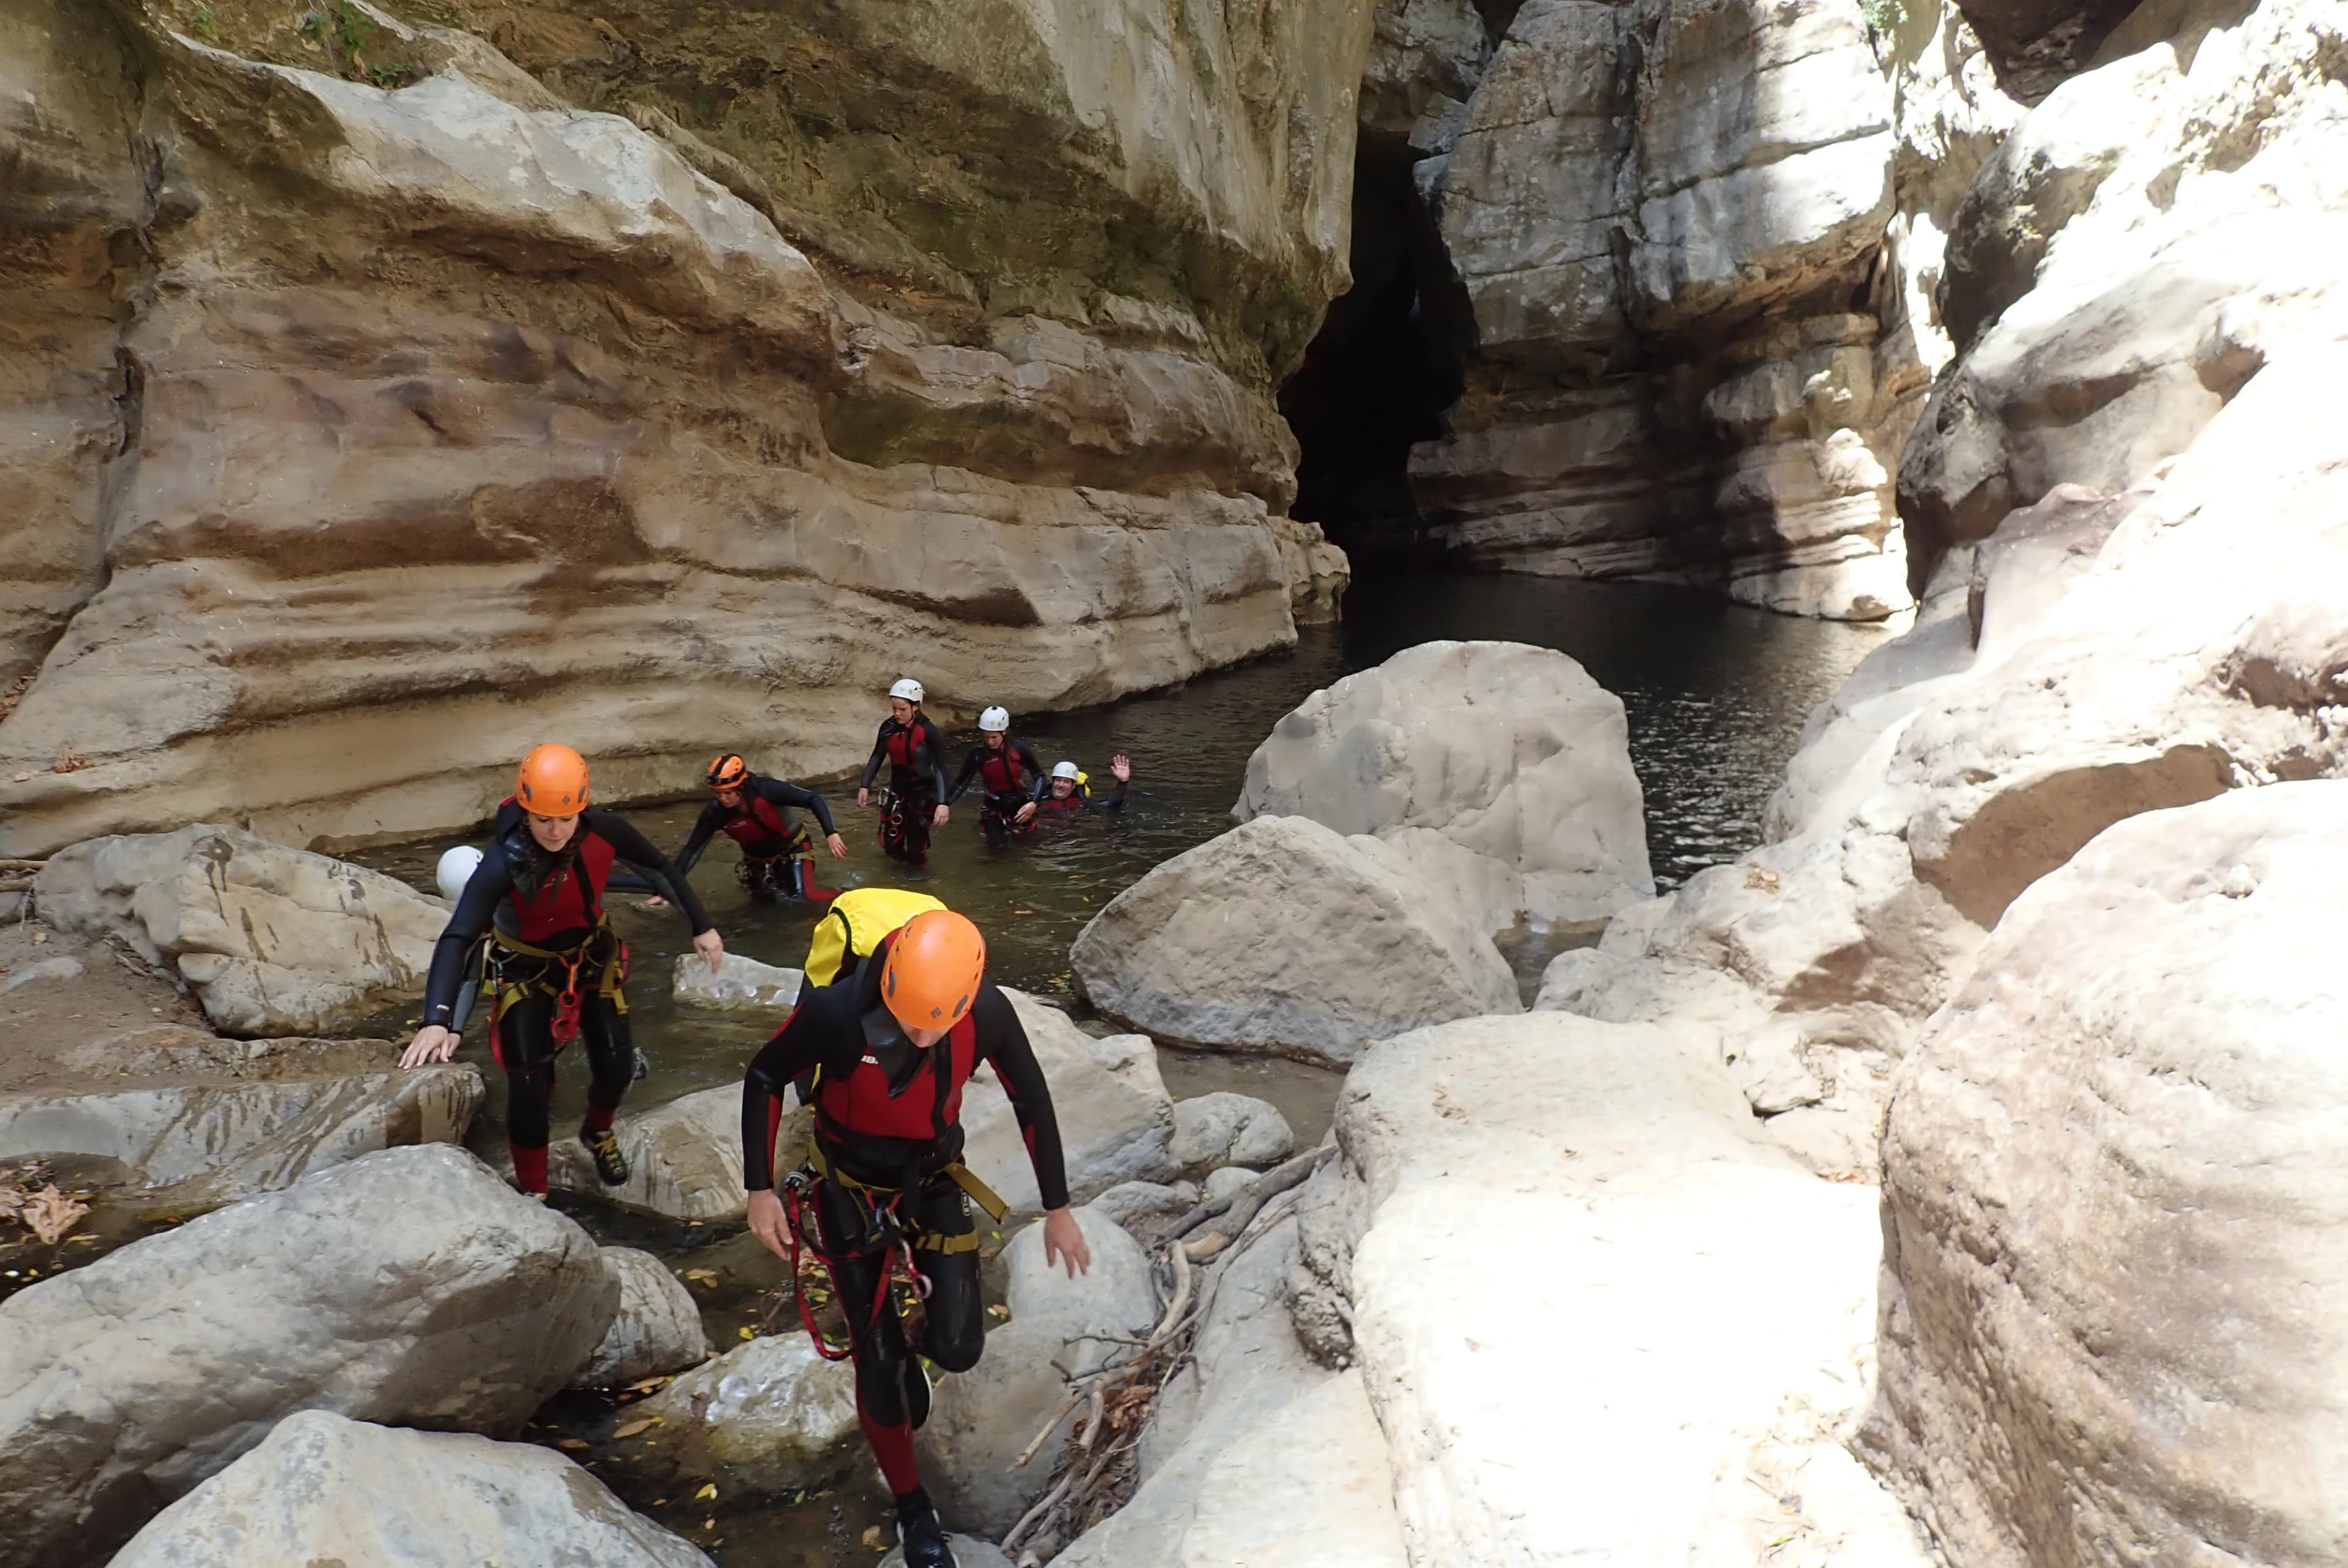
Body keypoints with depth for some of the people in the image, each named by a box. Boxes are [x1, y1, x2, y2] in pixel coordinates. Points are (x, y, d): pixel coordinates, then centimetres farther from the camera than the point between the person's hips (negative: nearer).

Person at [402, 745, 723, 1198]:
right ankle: (533, 1193, 13)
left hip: (592, 956, 3)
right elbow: (457, 939, -41)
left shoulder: (604, 831, -26)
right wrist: (437, 1021, -53)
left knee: (617, 1066, 5)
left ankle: (598, 1133, 40)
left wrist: (701, 928, -2)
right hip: (527, 969, -3)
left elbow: (660, 870, -8)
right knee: (529, 1087, -9)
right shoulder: (503, 862, -34)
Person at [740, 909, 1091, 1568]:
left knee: (957, 1349, -4)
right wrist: (760, 1191, -14)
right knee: (878, 1359, 2)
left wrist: (1057, 1209, -1)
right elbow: (764, 1079, -13)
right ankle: (912, 1509, 25)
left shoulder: (988, 1013, -26)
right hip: (849, 1188, -1)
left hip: (935, 1181, 2)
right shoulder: (835, 1011, -32)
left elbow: (1031, 1100, -8)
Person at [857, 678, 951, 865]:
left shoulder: (928, 732, -20)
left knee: (915, 852, -4)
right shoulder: (889, 727, -6)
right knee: (891, 845, 8)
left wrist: (942, 803, -29)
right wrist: (865, 786, 4)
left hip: (923, 794, -5)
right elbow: (877, 757, 8)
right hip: (897, 791, 5)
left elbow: (940, 768, -21)